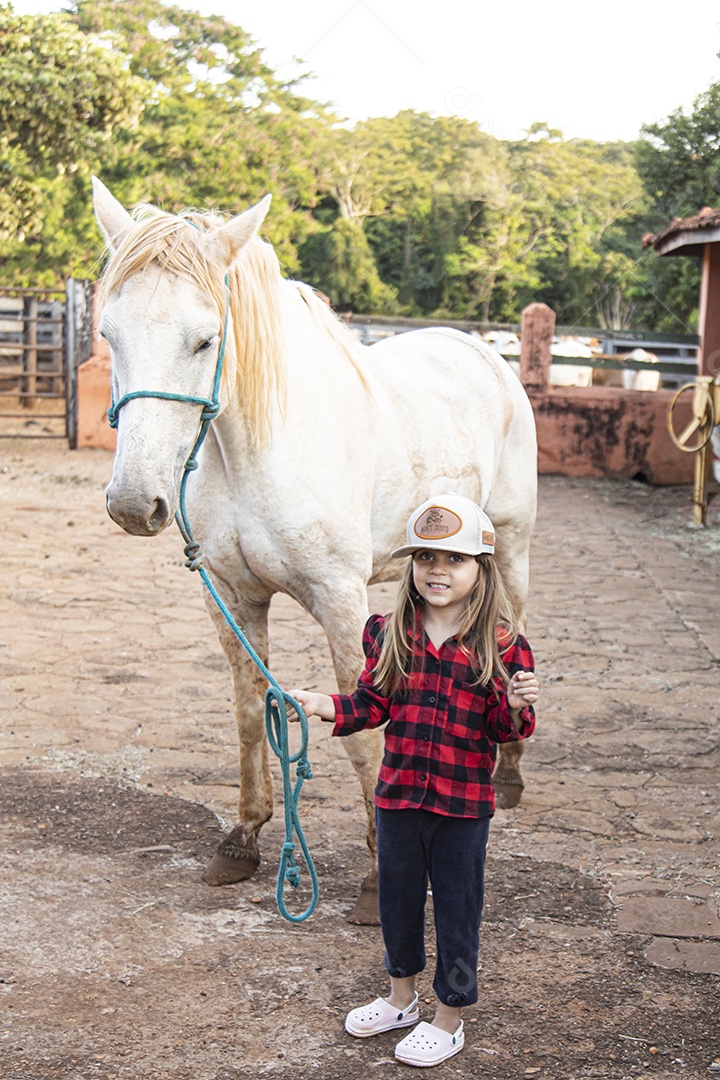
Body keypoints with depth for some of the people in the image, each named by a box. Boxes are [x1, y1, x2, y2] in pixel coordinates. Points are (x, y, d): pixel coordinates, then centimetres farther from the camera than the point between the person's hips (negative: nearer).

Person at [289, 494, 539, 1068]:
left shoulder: (501, 643, -11)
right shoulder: (389, 632, 0)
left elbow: (505, 729, -7)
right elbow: (373, 704, 6)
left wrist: (517, 707, -29)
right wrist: (324, 705, -9)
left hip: (463, 800, -4)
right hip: (399, 793, 4)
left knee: (456, 907, 9)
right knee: (397, 896, 20)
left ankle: (449, 1019, 29)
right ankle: (402, 997, 43)